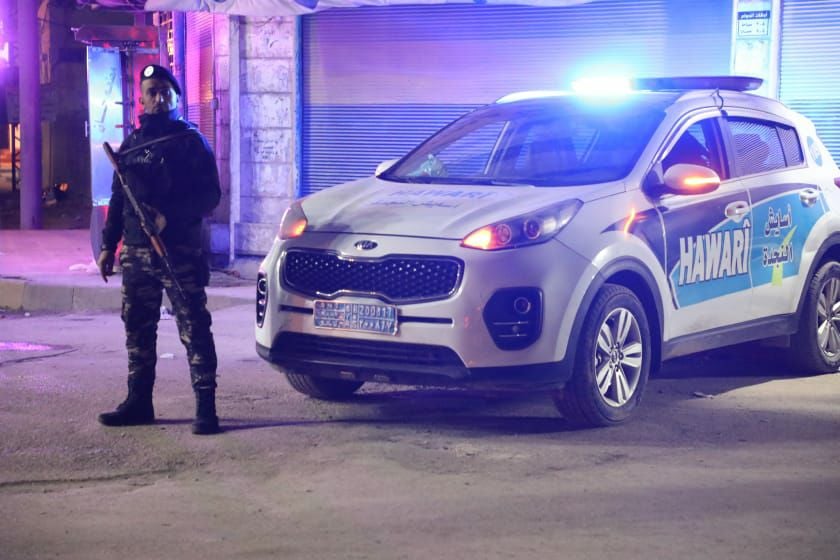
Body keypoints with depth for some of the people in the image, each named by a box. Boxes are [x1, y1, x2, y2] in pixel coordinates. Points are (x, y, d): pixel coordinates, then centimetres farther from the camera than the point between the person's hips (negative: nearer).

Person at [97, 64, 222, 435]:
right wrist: (107, 246, 14)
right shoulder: (131, 144, 15)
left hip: (179, 253, -6)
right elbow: (117, 201, 19)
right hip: (135, 253, 6)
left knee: (194, 331, -7)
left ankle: (206, 407, -7)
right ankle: (139, 402, 20)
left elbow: (210, 195, -7)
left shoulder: (189, 141, -1)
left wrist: (169, 216, -18)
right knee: (138, 330, 10)